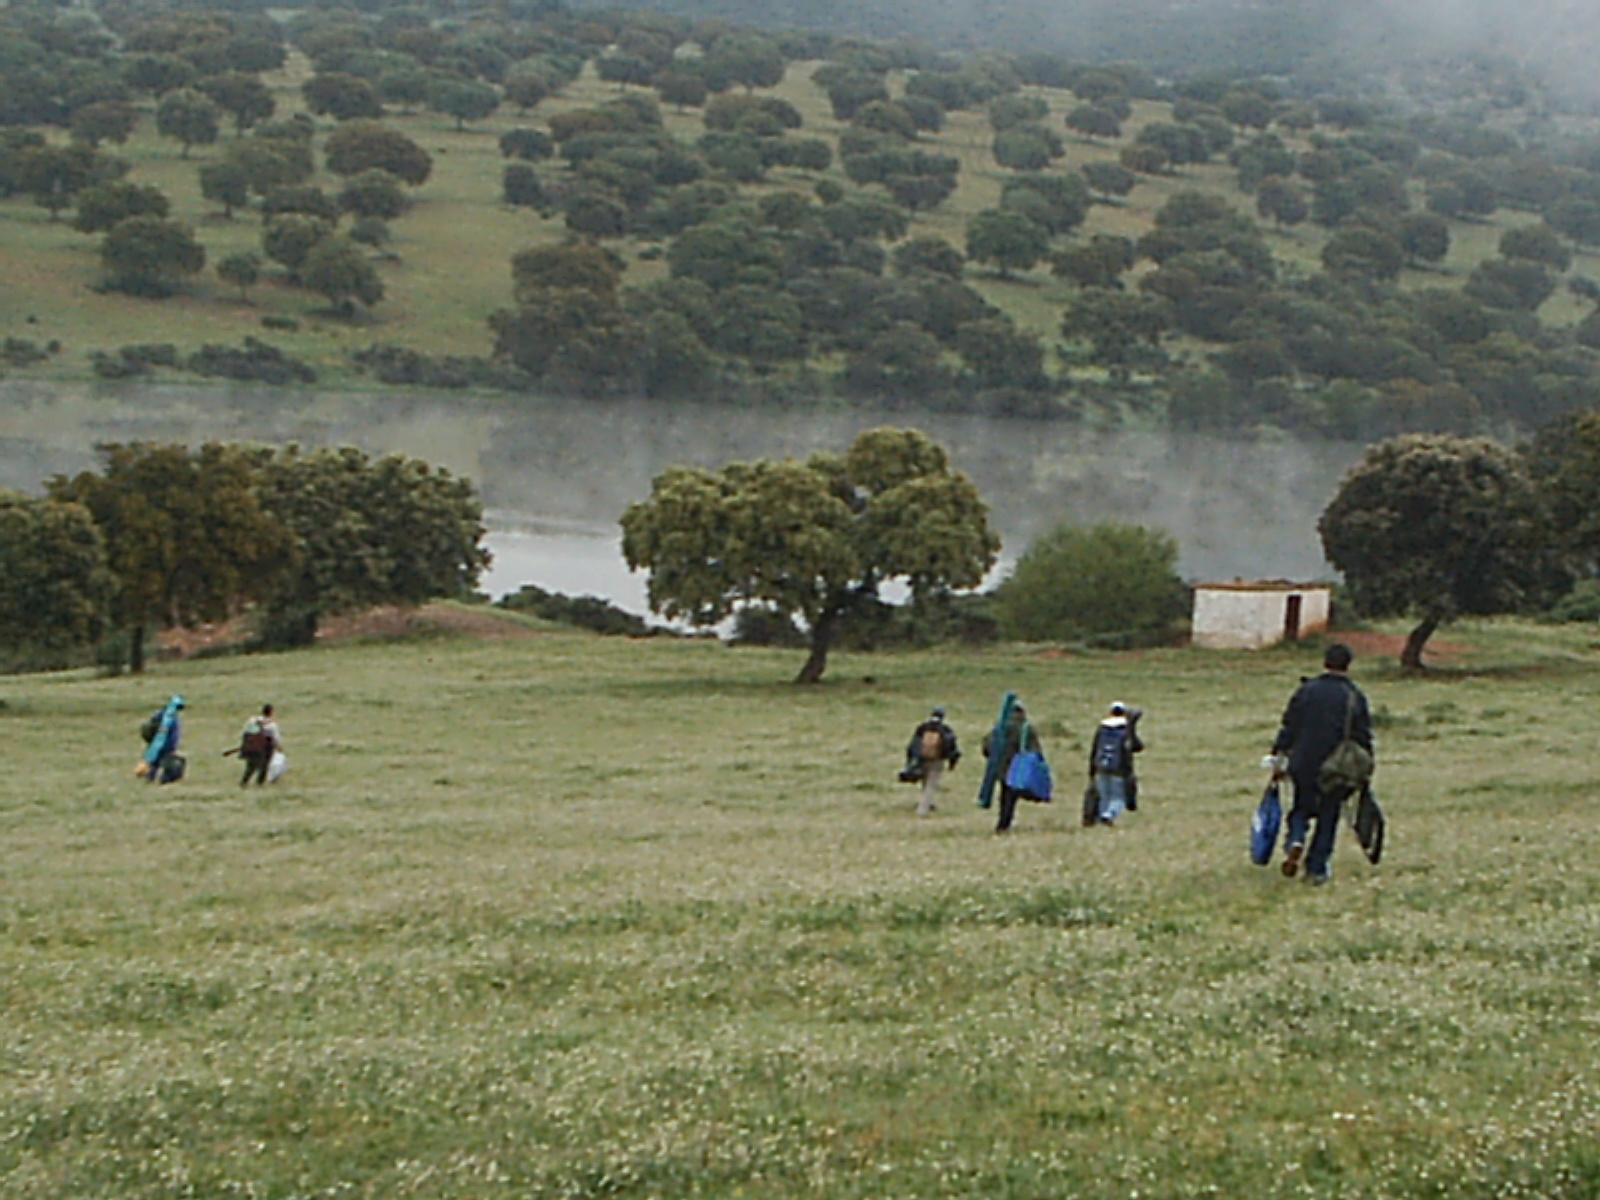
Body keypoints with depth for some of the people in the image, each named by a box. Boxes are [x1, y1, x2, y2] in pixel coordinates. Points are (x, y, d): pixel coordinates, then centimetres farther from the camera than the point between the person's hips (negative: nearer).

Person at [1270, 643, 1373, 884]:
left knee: (1302, 808, 18)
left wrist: (1279, 756, 6)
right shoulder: (1355, 697, -3)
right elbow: (1363, 738, 1)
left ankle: (1294, 841, -10)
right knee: (1328, 817, 10)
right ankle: (1317, 868, 10)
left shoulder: (1306, 691, -2)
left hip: (1303, 766, 1)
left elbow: (1289, 727, 0)